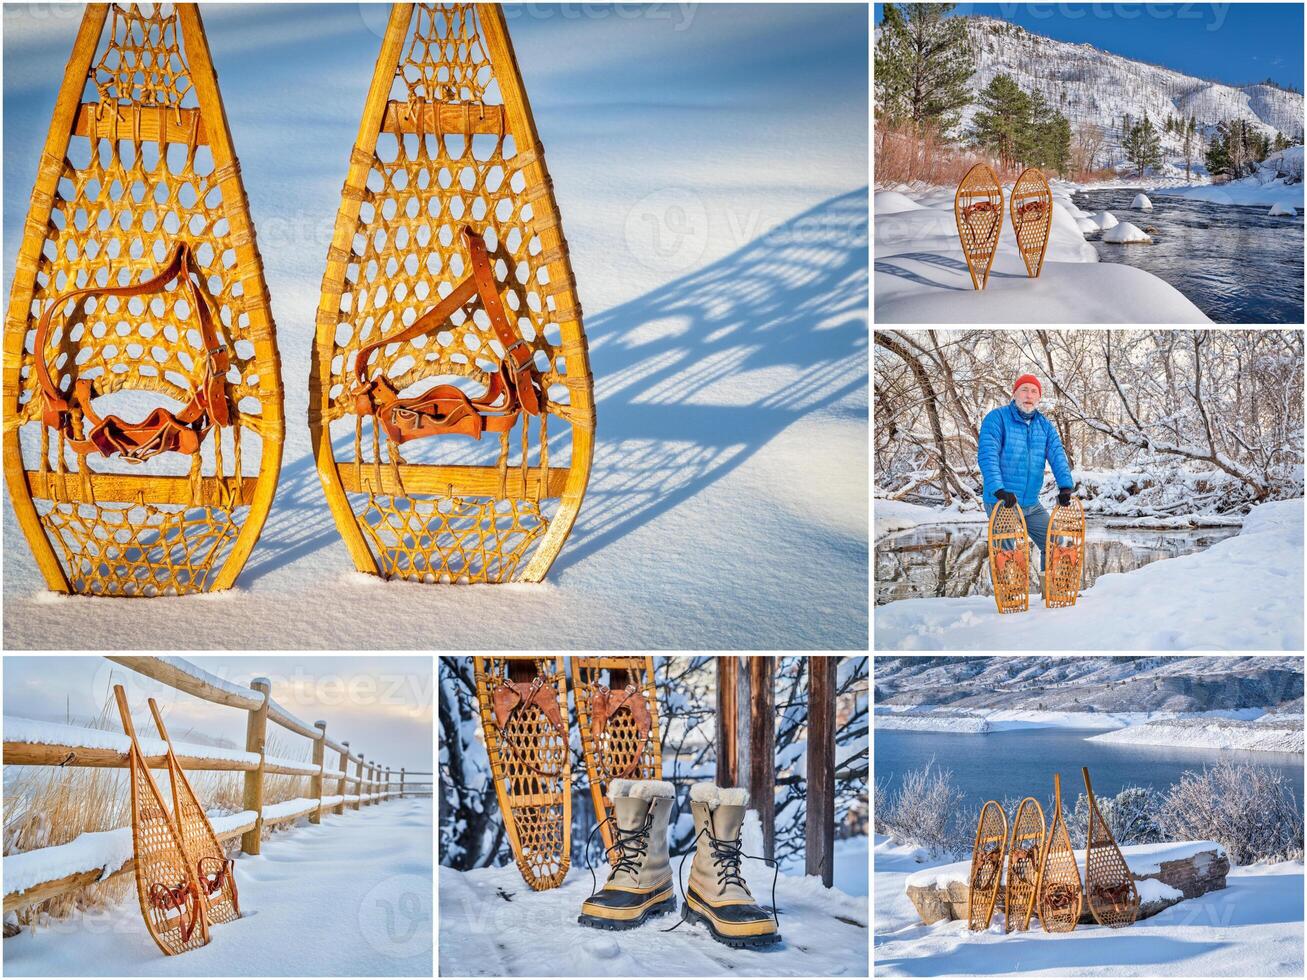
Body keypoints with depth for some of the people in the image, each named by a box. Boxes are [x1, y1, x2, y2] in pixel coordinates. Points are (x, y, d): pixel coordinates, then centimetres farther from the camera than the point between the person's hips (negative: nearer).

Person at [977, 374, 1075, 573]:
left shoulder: (1045, 426, 10)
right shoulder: (997, 418, -8)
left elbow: (1057, 457, -1)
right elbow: (987, 456, -18)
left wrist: (1065, 486, -19)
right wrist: (999, 490, -31)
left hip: (1032, 505, 6)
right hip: (1001, 504, -6)